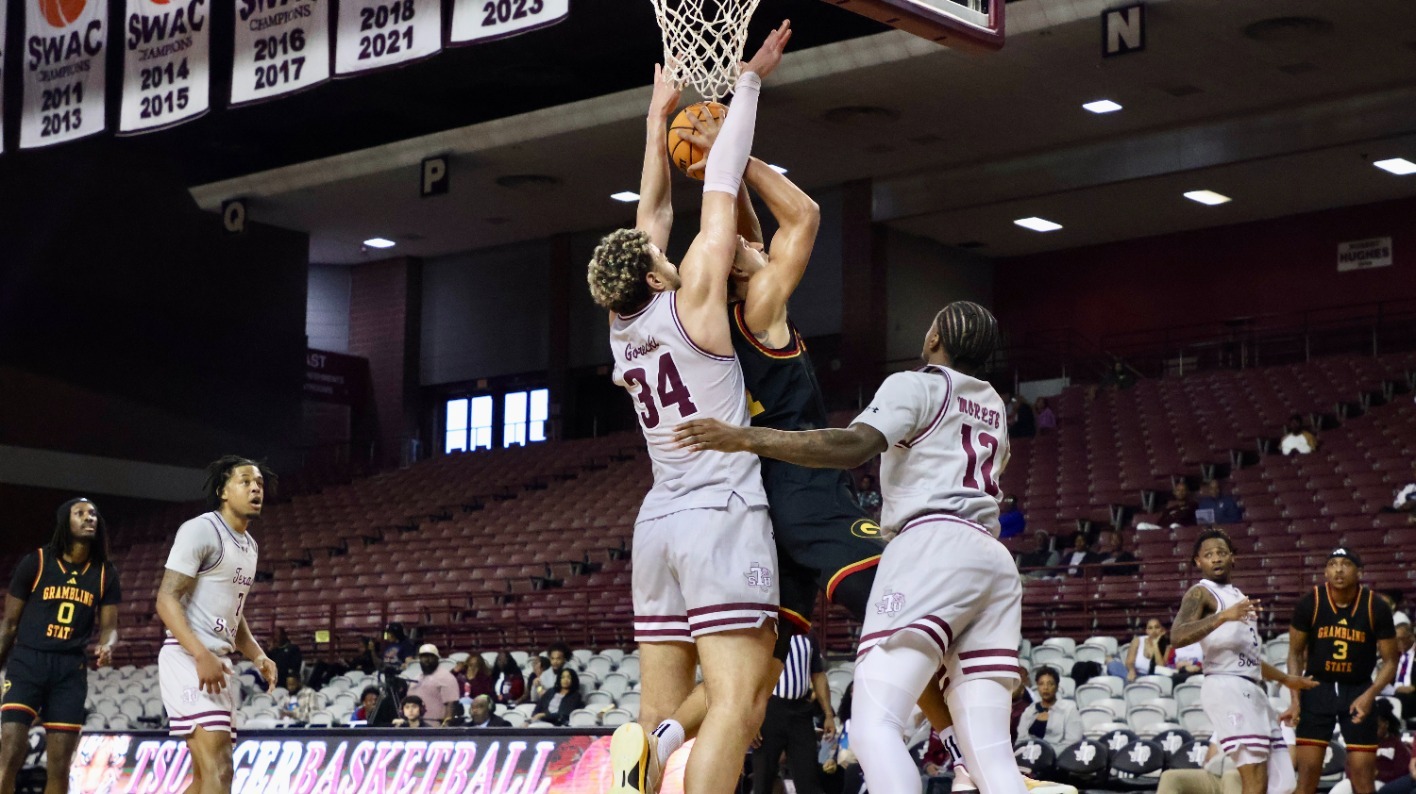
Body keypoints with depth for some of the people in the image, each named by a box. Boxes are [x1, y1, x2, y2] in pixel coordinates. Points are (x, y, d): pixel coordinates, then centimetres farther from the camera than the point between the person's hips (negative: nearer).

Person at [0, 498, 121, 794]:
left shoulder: (105, 573, 8)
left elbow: (108, 625, 8)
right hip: (27, 662, -3)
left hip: (71, 669, 3)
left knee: (59, 765, 3)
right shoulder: (36, 562, 0)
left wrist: (107, 646, -16)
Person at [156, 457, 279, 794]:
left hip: (219, 663, 10)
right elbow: (166, 600, -16)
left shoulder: (250, 546, 19)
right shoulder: (201, 530, -10)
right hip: (188, 658, -10)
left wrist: (257, 655, 12)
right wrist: (202, 655, -27)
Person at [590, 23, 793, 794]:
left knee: (661, 717, 6)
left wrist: (659, 121, 29)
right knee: (737, 704, -15)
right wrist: (748, 80, 9)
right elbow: (719, 192, 1)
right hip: (721, 517, -8)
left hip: (658, 523, 8)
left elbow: (652, 217, 22)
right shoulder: (691, 302, -4)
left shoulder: (625, 329, 12)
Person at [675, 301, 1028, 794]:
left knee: (874, 726, -18)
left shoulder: (917, 385, 6)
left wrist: (748, 439, -16)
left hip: (933, 548, -8)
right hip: (993, 559, 8)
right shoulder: (993, 406, 28)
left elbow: (853, 447, -13)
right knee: (989, 752, 1)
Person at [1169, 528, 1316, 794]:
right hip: (1227, 687, -9)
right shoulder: (1201, 593, -3)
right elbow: (1178, 636, -23)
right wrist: (1223, 616, -34)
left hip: (1252, 690, 9)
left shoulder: (1237, 595, 25)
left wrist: (1286, 679, 41)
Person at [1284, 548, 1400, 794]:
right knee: (1307, 773, -3)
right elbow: (1295, 652, 0)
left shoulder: (1376, 607, -12)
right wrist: (1295, 698, -10)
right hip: (1318, 688, 0)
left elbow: (1390, 660, -4)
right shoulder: (1310, 603, -11)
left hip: (1358, 691, 0)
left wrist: (1370, 695, -20)